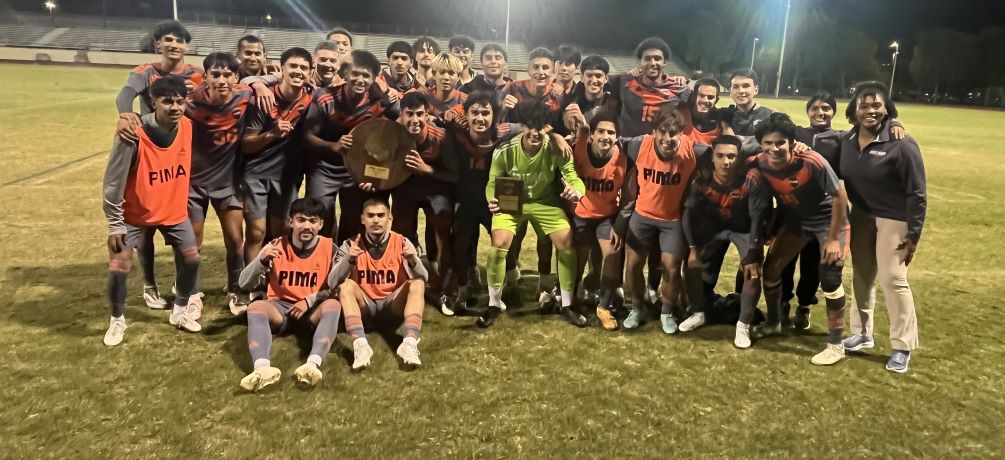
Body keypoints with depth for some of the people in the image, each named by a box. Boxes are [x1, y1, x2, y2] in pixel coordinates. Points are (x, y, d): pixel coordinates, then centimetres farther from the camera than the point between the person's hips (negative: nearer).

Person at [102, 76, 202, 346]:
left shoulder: (187, 126, -11)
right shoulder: (134, 135, -26)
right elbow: (113, 181, -18)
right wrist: (115, 224, -14)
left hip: (174, 211, 4)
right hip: (135, 214, -4)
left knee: (191, 258, 4)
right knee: (118, 268, -6)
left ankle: (180, 311, 26)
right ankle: (117, 321, 18)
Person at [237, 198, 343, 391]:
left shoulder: (329, 248, -3)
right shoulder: (277, 247, -3)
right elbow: (245, 284, -8)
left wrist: (309, 301, -14)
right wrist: (261, 260, -27)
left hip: (314, 309, -1)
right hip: (280, 308, 1)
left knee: (333, 304, -33)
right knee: (256, 306, -31)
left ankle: (313, 364, -55)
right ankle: (262, 368, -55)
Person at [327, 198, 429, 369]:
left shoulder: (401, 242, -5)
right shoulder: (351, 245, -4)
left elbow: (423, 279, -14)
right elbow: (332, 283, -14)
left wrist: (413, 260, -35)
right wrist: (349, 260, -32)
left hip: (393, 305, 0)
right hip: (364, 306, 0)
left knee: (417, 284, -25)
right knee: (346, 286, -27)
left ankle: (410, 343, -41)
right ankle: (360, 344, -43)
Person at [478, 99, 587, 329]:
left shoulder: (556, 150, -23)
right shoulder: (505, 151, -25)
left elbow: (573, 177, -24)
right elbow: (492, 183, -16)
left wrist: (576, 190, -50)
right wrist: (492, 200, -41)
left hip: (545, 202, 1)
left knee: (567, 241, -12)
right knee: (499, 243, -20)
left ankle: (567, 305, 7)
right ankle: (494, 304, 1)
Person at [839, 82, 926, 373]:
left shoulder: (901, 144, -19)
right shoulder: (846, 141, -2)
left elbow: (916, 193, -16)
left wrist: (913, 234, -17)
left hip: (894, 220, -6)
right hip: (860, 216, 6)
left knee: (893, 279, -4)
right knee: (862, 276, 14)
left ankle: (902, 347, 9)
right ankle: (862, 333, 29)